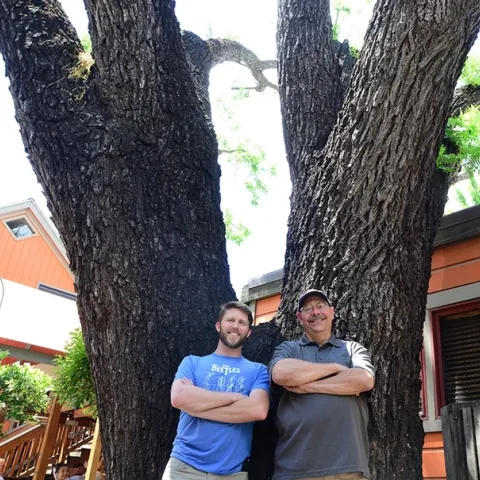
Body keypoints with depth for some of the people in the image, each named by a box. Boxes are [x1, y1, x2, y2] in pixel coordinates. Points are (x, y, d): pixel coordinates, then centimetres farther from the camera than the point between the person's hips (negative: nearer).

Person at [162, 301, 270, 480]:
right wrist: (234, 396, -12)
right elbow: (178, 398, -12)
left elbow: (258, 410, -14)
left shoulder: (258, 370, 4)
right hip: (185, 465, 0)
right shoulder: (192, 362, 6)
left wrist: (196, 404, -12)